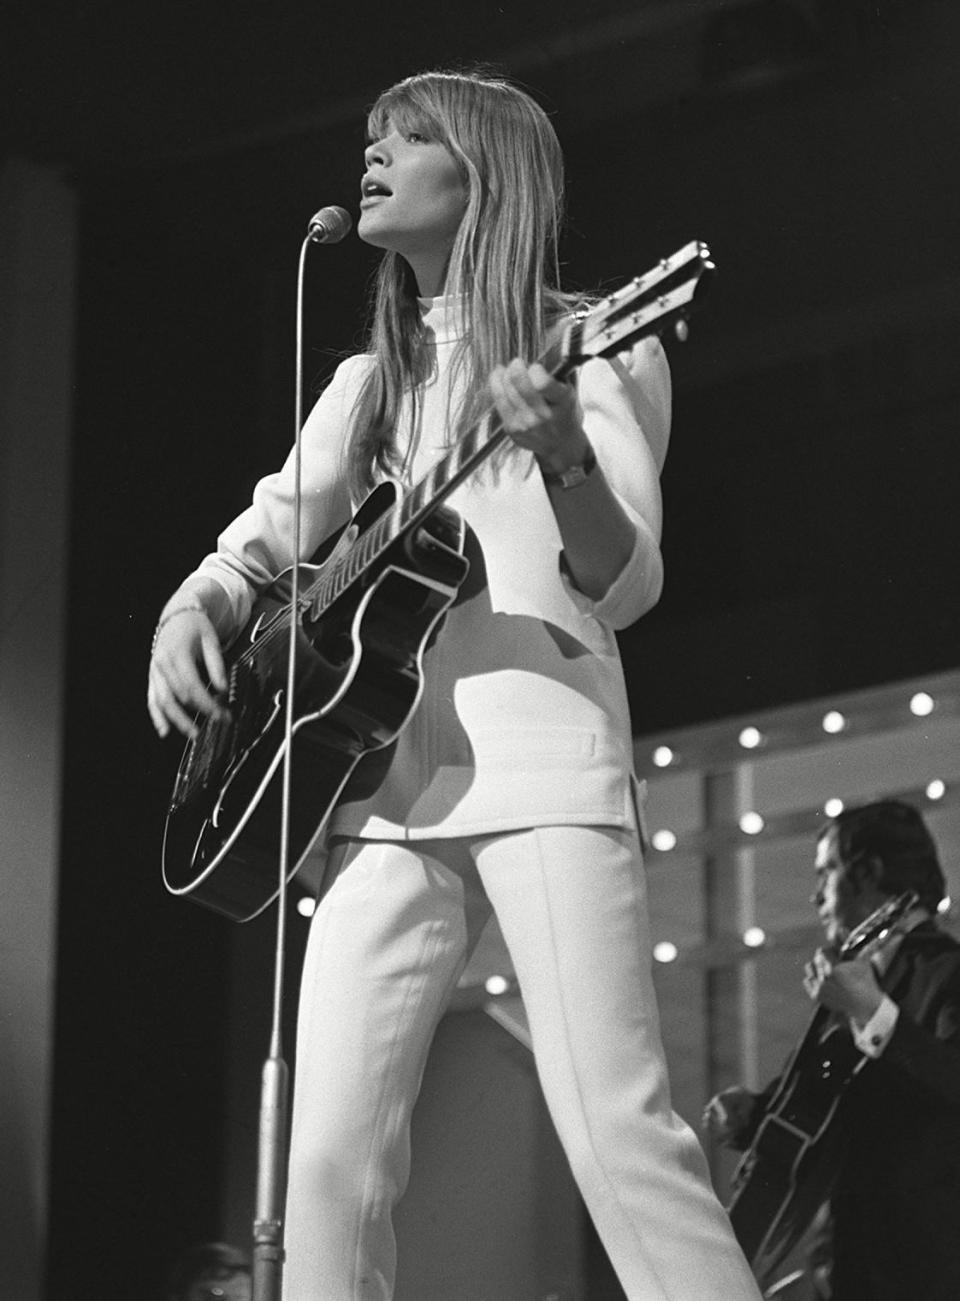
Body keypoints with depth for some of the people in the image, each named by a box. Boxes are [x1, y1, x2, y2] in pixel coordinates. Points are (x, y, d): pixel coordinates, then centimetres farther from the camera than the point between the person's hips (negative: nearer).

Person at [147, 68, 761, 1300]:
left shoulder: (593, 350, 7)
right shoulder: (368, 385, 22)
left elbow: (623, 585, -3)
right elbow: (259, 544, 24)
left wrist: (564, 456, -23)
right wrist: (192, 616, 1)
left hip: (540, 754, -5)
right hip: (385, 780, 5)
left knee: (615, 1131, -18)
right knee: (332, 1157, -6)